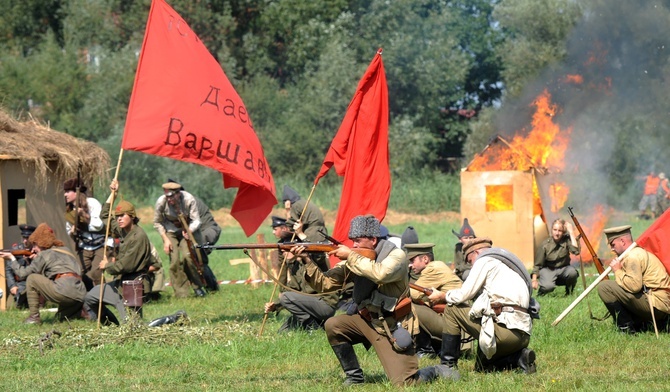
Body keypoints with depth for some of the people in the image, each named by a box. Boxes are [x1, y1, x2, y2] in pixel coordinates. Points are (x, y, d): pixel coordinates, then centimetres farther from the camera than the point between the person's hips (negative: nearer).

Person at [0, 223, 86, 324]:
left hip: (64, 291, -8)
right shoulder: (65, 250, 27)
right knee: (61, 317, 32)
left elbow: (22, 273, 7)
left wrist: (12, 259, 22)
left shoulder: (44, 255, 5)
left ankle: (34, 316, 5)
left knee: (31, 278, 8)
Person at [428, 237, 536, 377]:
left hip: (506, 329, -9)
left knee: (452, 310, 5)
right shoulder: (506, 262, 29)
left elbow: (463, 295, -2)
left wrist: (442, 296, 17)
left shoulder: (485, 261, 2)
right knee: (482, 367, 26)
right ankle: (520, 358, 3)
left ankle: (447, 364, 6)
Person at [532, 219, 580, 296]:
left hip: (563, 269, 2)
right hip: (548, 269, -2)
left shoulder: (566, 240, -10)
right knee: (548, 286, -34)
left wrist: (571, 232, -26)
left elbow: (576, 251, -30)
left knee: (572, 272, -34)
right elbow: (537, 264, -4)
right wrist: (534, 280, -15)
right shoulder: (545, 245, -12)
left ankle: (569, 291, -1)